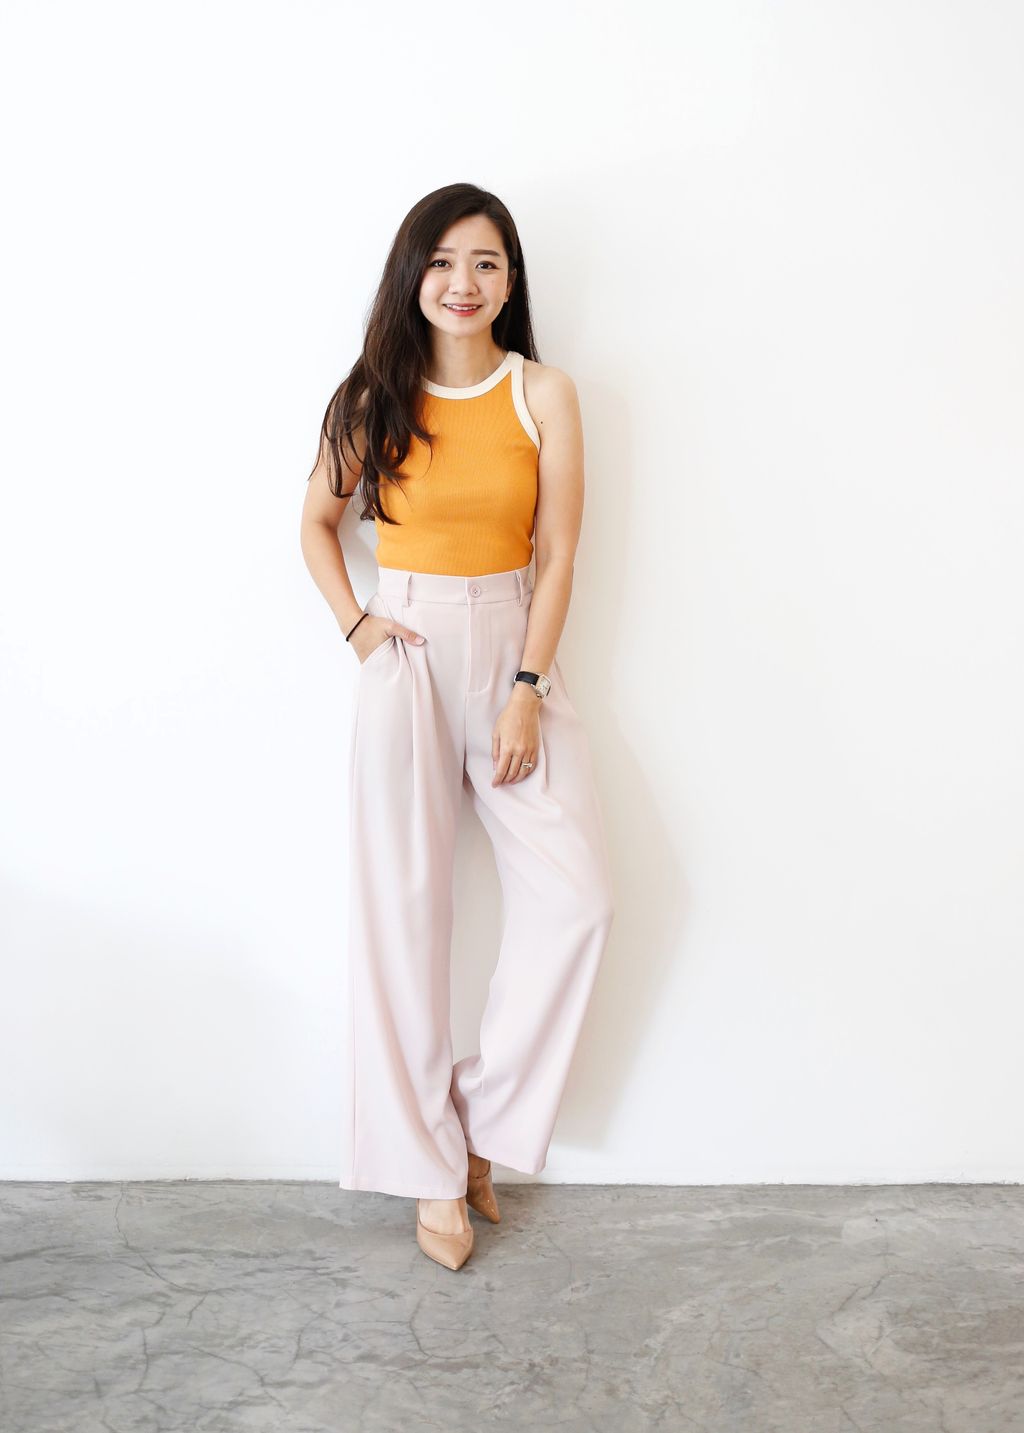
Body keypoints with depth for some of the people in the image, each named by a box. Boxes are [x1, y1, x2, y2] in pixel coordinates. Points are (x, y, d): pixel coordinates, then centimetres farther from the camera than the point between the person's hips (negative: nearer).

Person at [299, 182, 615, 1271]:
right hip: (407, 653, 0)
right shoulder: (374, 397, 3)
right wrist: (354, 626, -1)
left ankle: (486, 1116, 13)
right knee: (403, 907, -1)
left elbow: (556, 552, -2)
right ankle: (432, 1167, 15)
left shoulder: (545, 395, 1)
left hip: (514, 648, 1)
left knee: (576, 898, -8)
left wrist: (527, 688, -9)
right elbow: (316, 523, 14)